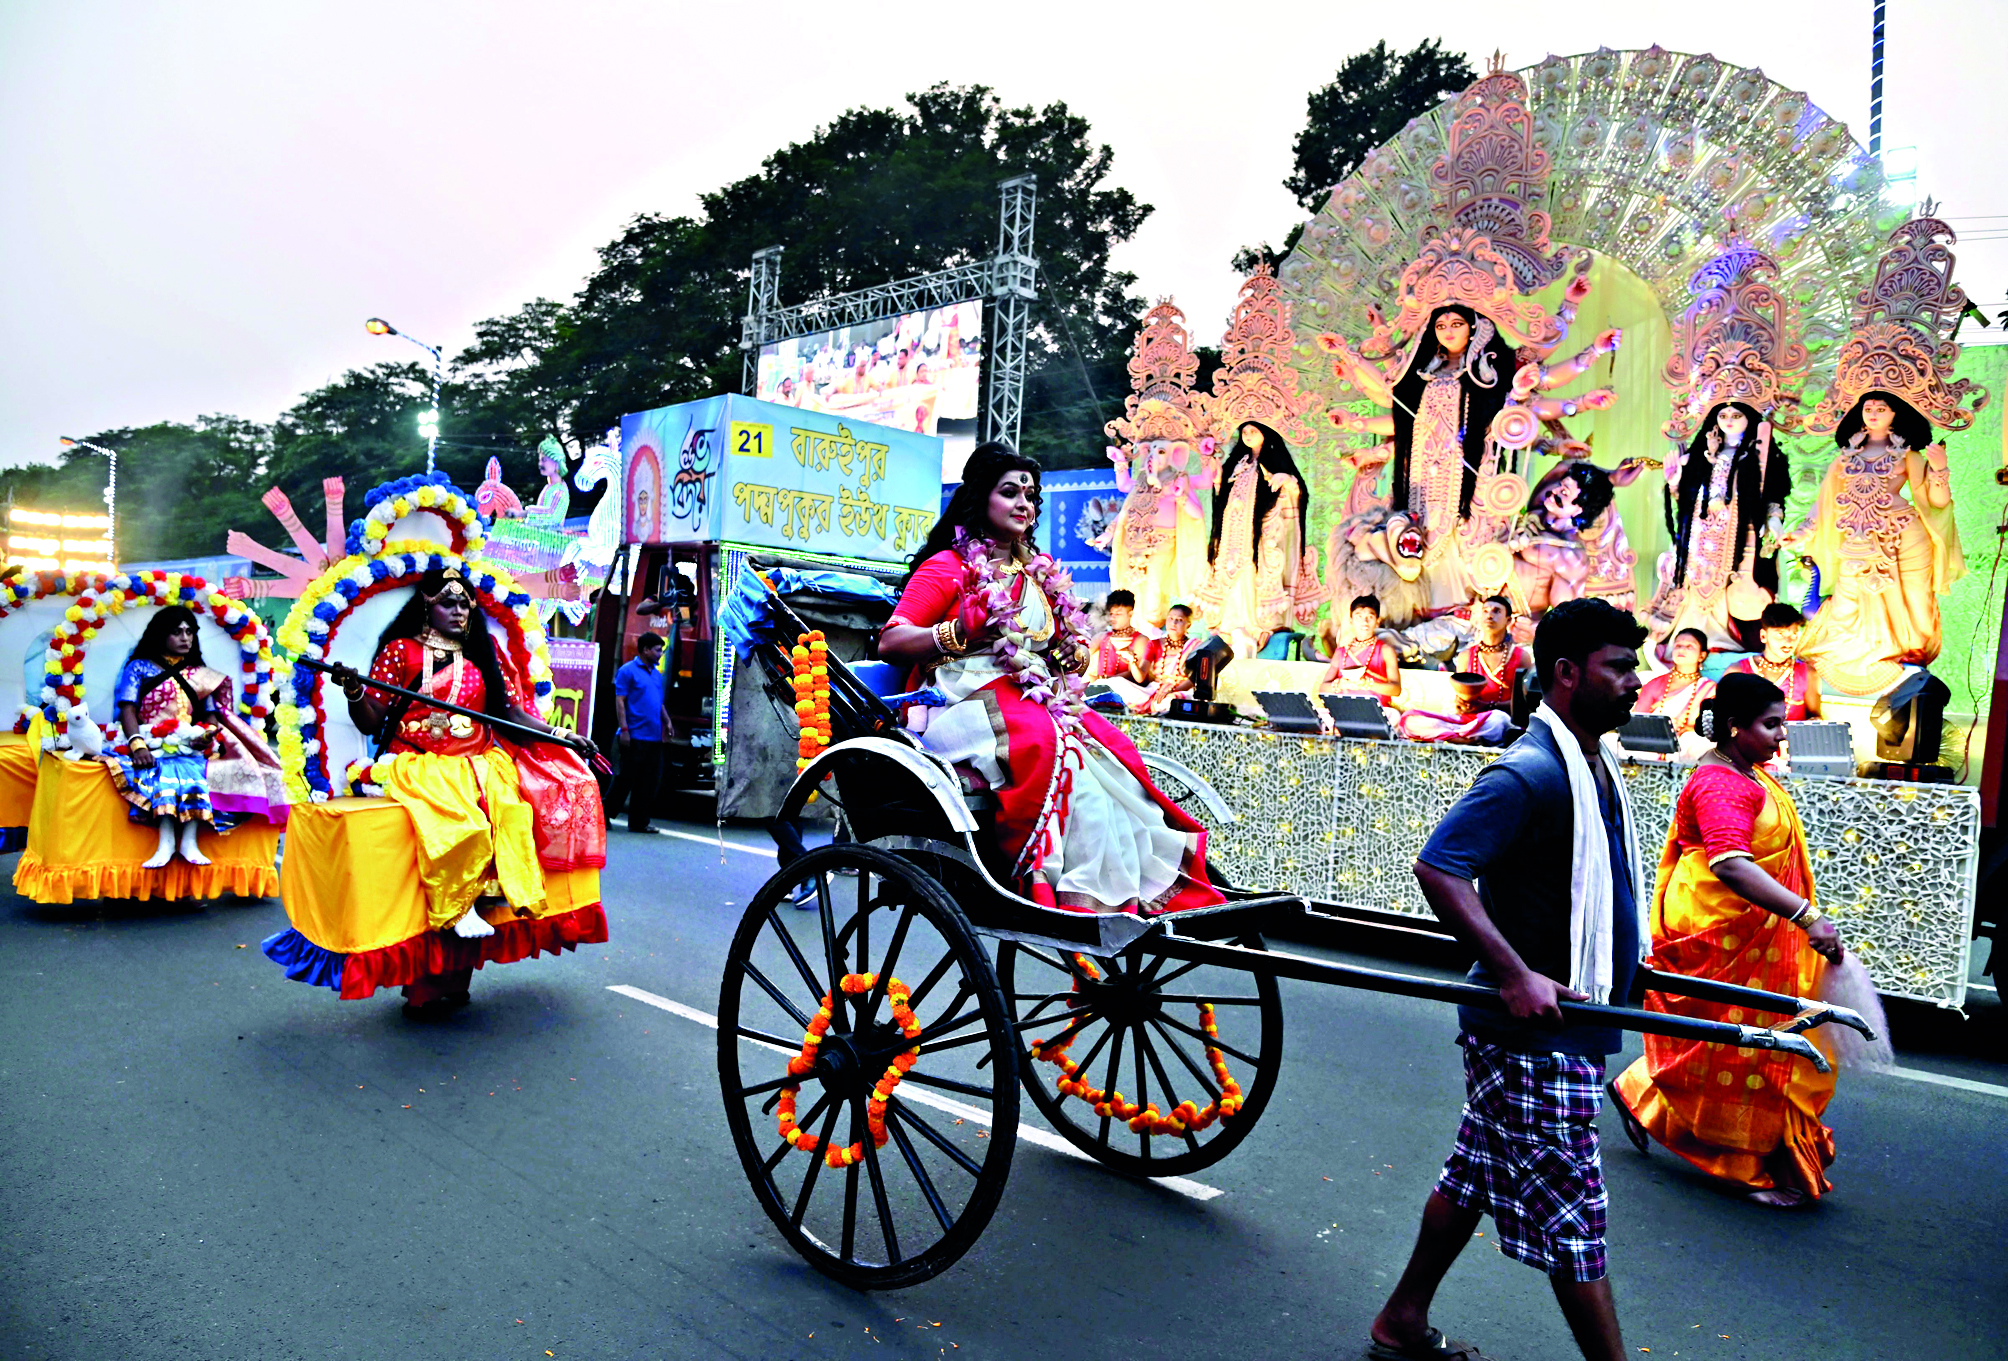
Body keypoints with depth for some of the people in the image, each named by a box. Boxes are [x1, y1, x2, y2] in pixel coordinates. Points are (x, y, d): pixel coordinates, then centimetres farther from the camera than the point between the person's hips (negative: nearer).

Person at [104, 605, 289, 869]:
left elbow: (211, 714, 14)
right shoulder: (139, 667, 14)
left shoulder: (200, 675, 23)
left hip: (190, 745, 2)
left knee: (194, 768, -33)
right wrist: (137, 745, -17)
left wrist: (210, 733, -12)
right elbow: (128, 709, 1)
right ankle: (167, 842, -47)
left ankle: (189, 842, -42)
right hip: (153, 745, -2)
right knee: (165, 769, -36)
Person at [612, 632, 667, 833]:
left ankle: (639, 822, 13)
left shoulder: (657, 673, 17)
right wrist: (624, 729, -15)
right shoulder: (627, 671, -4)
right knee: (626, 778, -3)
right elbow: (619, 701, -9)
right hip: (635, 737, -7)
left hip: (654, 737, 7)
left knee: (649, 782, 6)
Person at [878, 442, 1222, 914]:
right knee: (1057, 751, -35)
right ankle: (1086, 900, -37)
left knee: (1115, 749, -24)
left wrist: (1073, 654, 5)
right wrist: (962, 631, -21)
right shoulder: (948, 567, 5)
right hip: (968, 702, -6)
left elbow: (1071, 658, 30)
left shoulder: (1039, 574, 25)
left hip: (1036, 699, 6)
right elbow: (890, 642, -6)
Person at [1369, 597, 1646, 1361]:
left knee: (1473, 1177, 19)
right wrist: (1516, 975, -29)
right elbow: (1438, 868, -28)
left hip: (1567, 1016, 10)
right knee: (1572, 1213, 2)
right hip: (1531, 1032, -10)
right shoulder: (1528, 773, -21)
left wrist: (1615, 967, 23)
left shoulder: (1595, 767, 11)